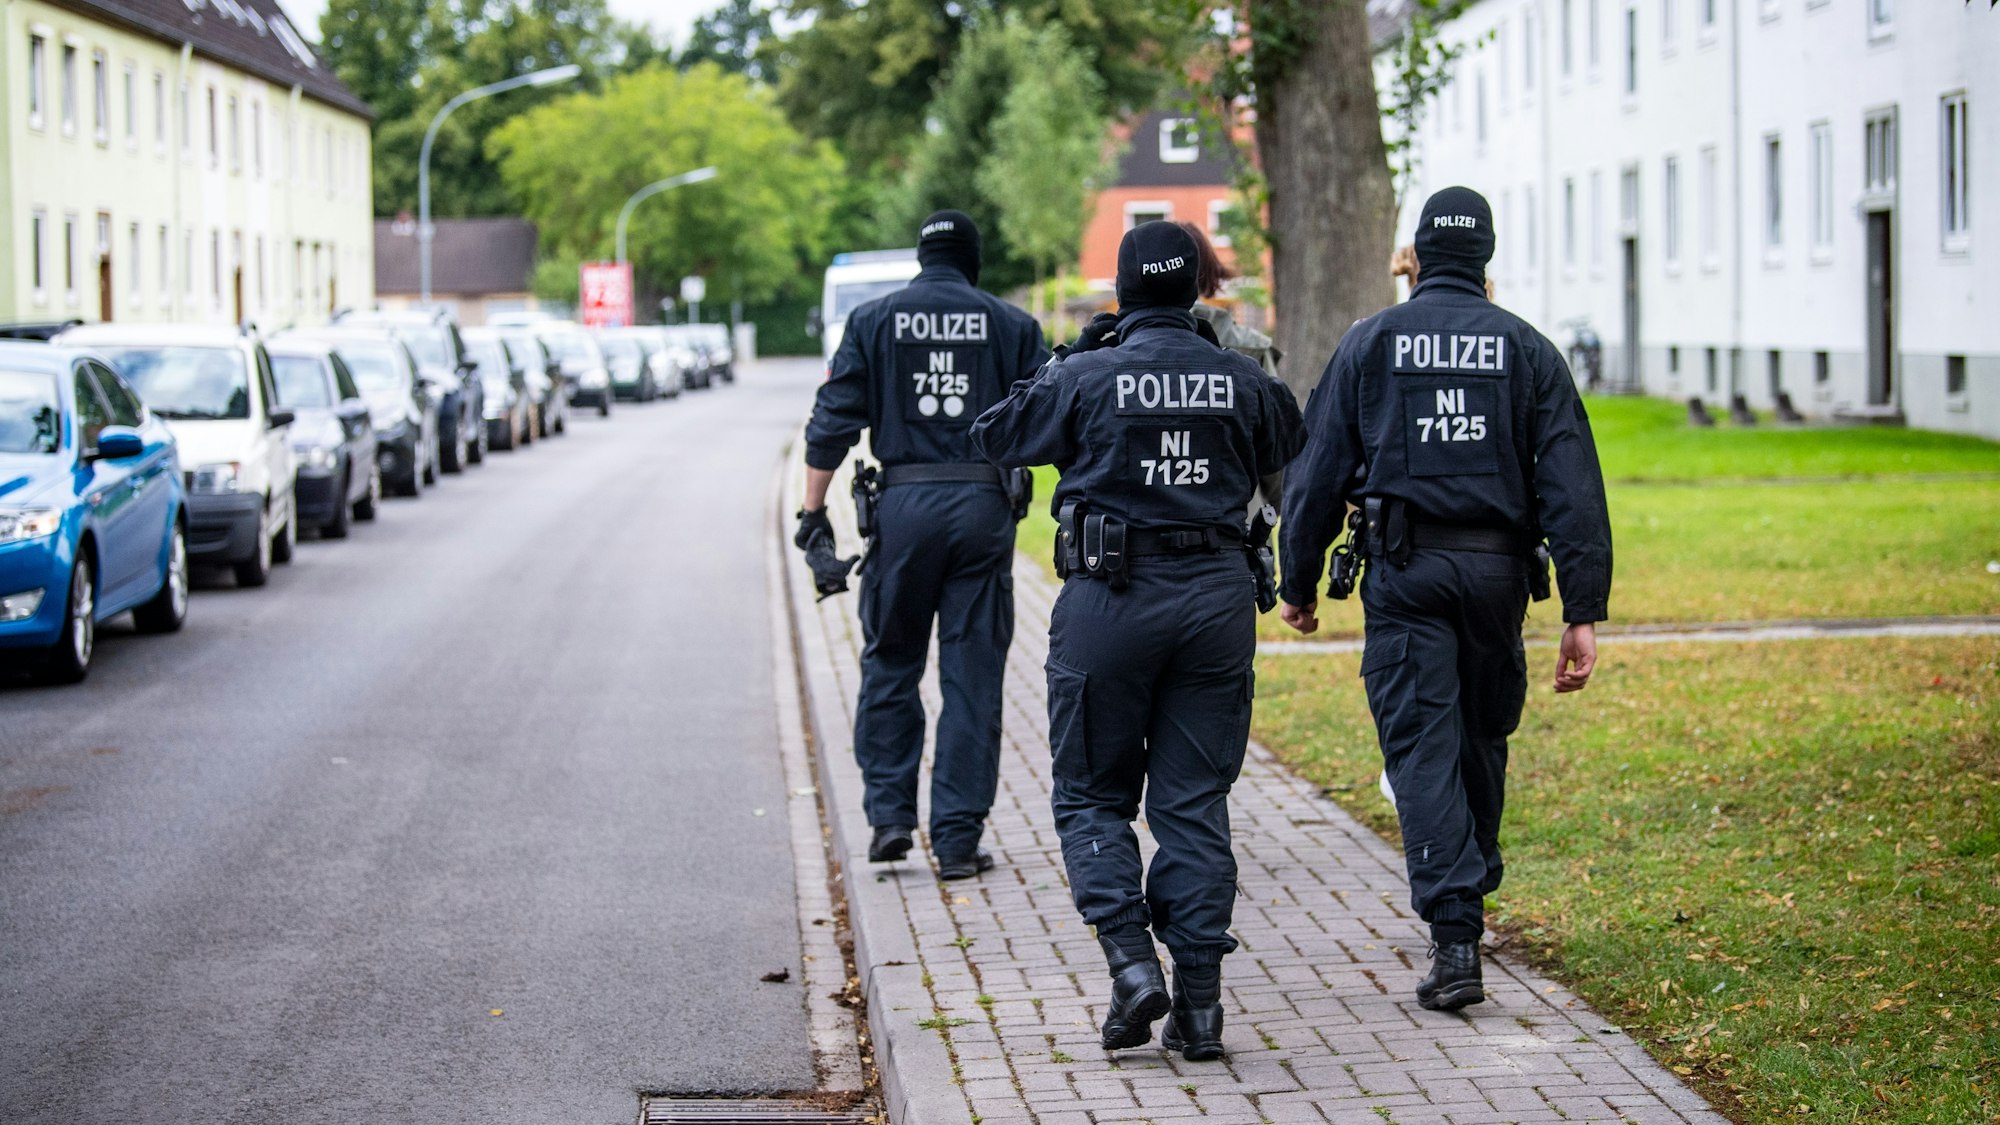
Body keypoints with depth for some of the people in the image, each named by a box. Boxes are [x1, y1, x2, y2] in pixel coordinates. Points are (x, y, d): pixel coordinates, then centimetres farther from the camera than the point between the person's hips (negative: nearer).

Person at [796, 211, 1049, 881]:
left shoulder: (874, 322, 6)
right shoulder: (1012, 325, 7)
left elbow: (833, 424, 1)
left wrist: (813, 511, 4)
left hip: (904, 503, 0)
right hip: (984, 505, 0)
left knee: (889, 665, 15)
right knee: (973, 677, 4)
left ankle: (890, 813, 9)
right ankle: (958, 838, 4)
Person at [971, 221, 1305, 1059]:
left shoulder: (1086, 378, -6)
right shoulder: (1241, 379, 3)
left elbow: (994, 437, 7)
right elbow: (1291, 447, 22)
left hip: (1111, 601, -3)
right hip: (1216, 597, 3)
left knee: (1092, 796, 10)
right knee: (1195, 803, 7)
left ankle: (1132, 962, -8)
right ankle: (1199, 1003, 4)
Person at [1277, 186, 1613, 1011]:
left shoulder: (1370, 344, 3)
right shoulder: (1527, 349, 5)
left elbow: (1319, 472, 2)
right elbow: (1572, 484, -2)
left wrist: (1299, 584, 12)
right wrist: (1582, 611, -2)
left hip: (1404, 570, -2)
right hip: (1496, 569, 2)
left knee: (1422, 746, -4)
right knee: (1483, 734, 20)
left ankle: (1454, 938, -15)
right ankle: (1469, 890, 34)